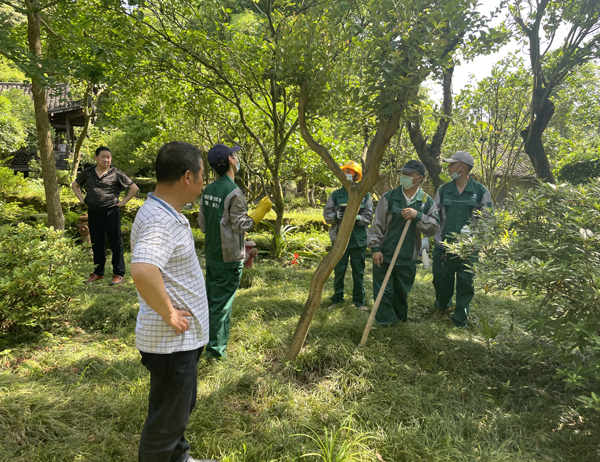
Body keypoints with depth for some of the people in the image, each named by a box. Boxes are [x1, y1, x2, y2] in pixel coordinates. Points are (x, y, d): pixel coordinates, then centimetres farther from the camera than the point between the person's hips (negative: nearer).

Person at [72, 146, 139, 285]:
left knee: (116, 244, 0)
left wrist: (123, 202, -4)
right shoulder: (87, 173, 8)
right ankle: (98, 272, 27)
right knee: (96, 244, 14)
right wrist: (82, 199, 11)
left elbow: (134, 188, 0)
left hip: (111, 213, -4)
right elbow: (75, 185, 24)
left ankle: (118, 274, 9)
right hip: (93, 213, 4)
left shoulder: (116, 174, -3)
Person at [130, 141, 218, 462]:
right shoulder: (158, 220, -26)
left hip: (184, 338, 10)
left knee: (181, 406, 28)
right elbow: (143, 273, -43)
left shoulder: (168, 214, 7)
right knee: (167, 420, 9)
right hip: (172, 341, -10)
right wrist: (169, 314, -28)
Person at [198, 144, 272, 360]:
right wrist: (260, 212, -7)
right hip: (228, 258, -8)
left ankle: (207, 339, 31)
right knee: (222, 302, 1)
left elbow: (202, 222, 11)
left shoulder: (208, 190, 6)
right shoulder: (234, 193, -19)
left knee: (211, 299, 19)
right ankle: (215, 348, 10)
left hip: (211, 253, 8)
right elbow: (240, 225, -16)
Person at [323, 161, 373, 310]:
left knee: (358, 272, 8)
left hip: (359, 240, 0)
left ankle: (359, 301, 22)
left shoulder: (364, 195, 3)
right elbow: (326, 215, 3)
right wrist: (336, 216, -18)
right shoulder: (336, 194, 6)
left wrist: (356, 217, -20)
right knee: (339, 270, 8)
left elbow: (368, 217, -2)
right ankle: (337, 299, 23)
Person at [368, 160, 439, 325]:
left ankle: (401, 318, 36)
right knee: (384, 290, 3)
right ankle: (386, 321, 18)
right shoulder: (389, 197, -3)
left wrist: (418, 216, -20)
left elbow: (434, 227, -4)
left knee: (402, 291, 17)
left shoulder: (427, 202, 2)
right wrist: (375, 248, -7)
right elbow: (377, 225, -1)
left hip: (408, 257, 2)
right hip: (385, 255, -2)